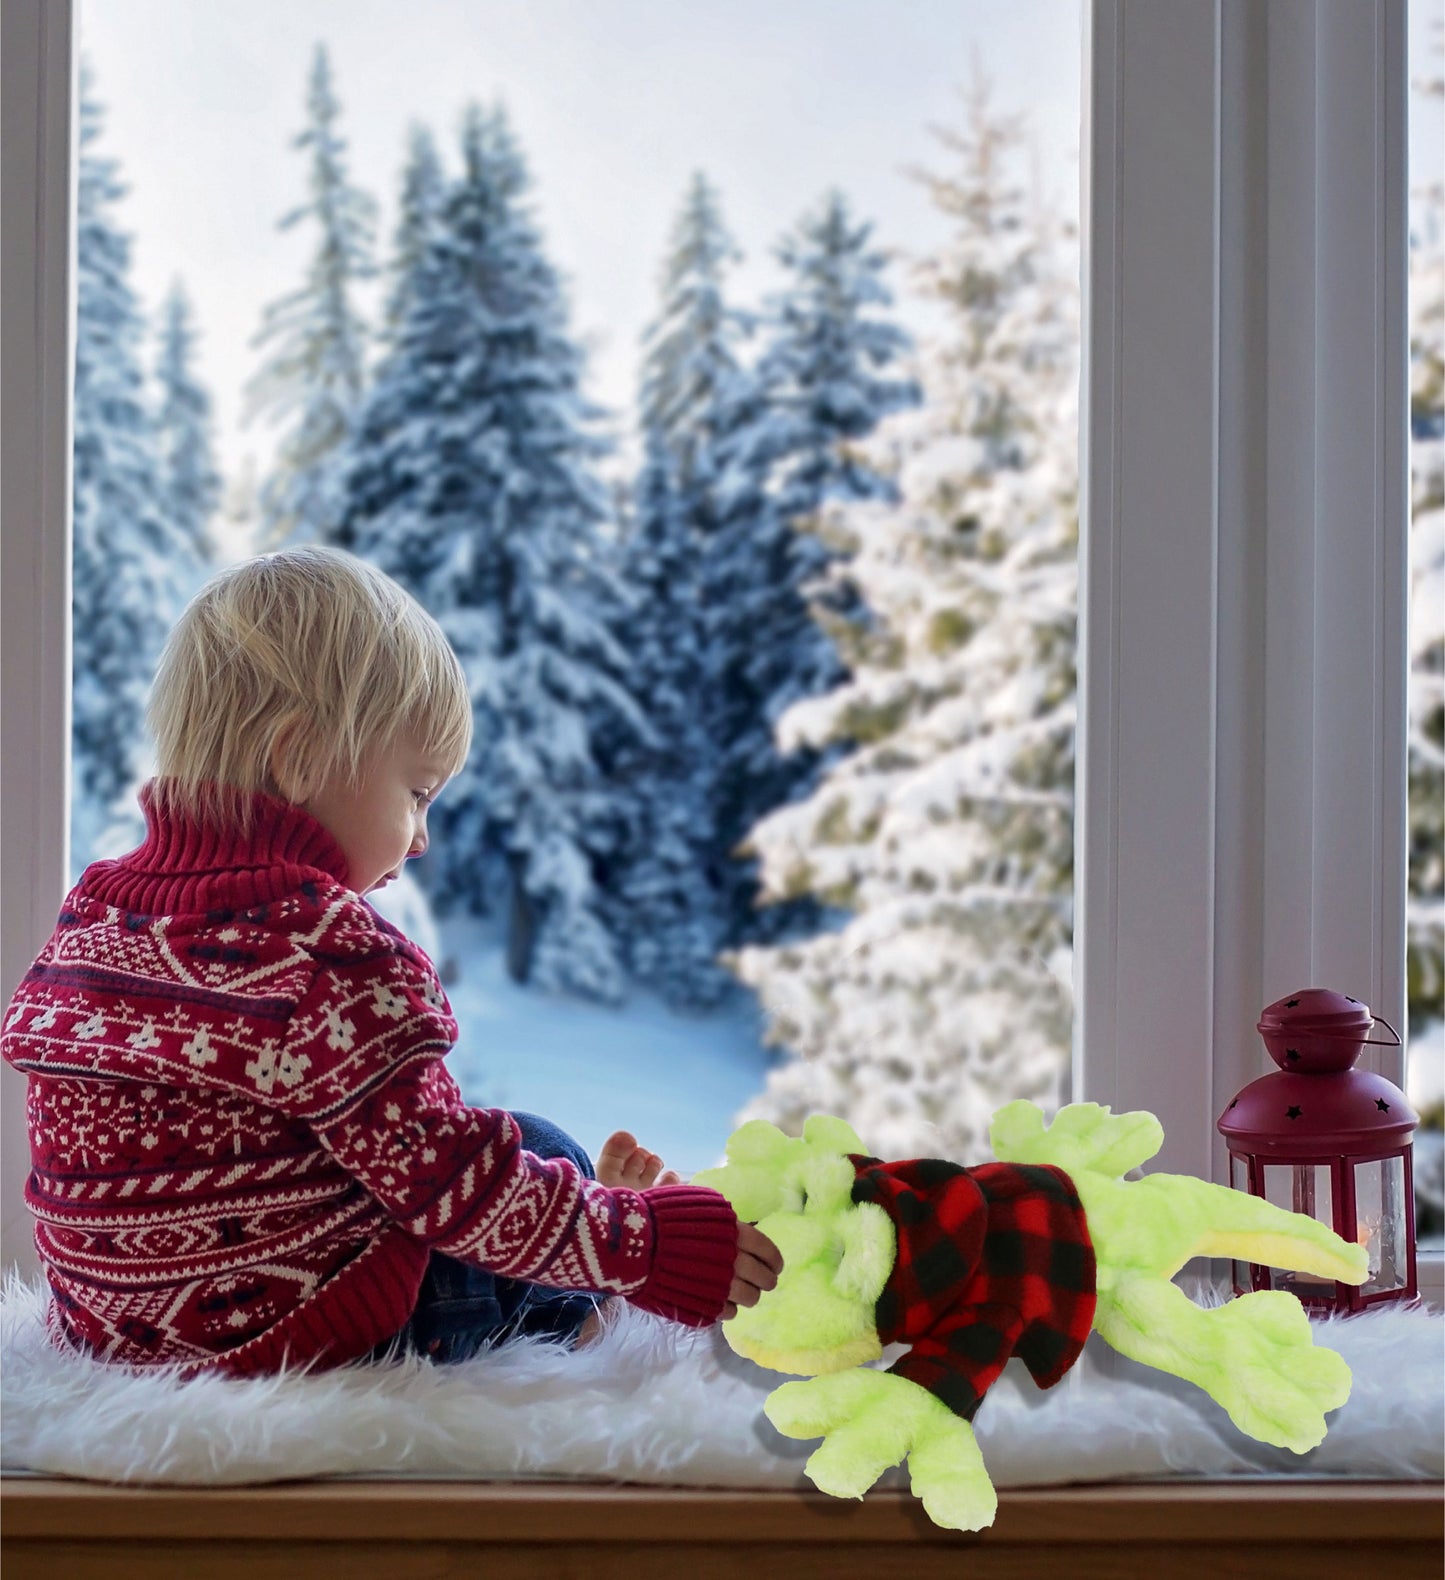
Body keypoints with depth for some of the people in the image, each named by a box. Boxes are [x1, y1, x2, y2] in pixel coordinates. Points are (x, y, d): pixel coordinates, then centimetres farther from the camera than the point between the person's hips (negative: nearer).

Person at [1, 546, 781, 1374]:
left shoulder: (93, 912, 3)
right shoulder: (328, 954, -23)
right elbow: (452, 1187, -20)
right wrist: (648, 1242, -9)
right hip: (304, 1335, -8)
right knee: (545, 1147, 13)